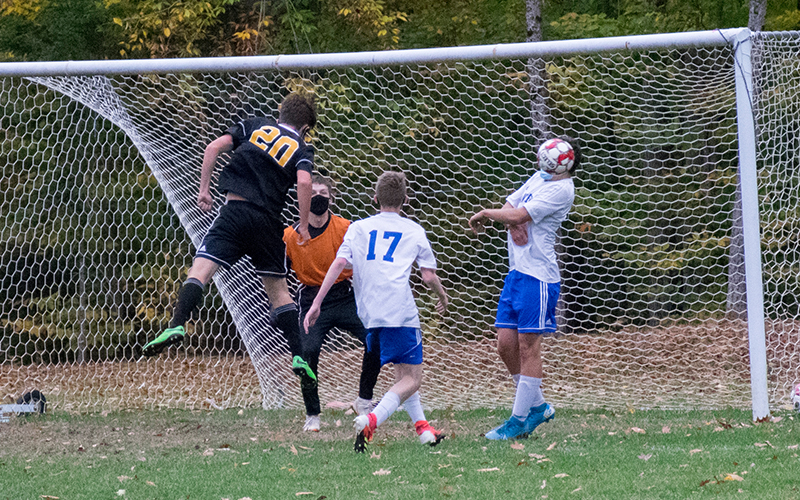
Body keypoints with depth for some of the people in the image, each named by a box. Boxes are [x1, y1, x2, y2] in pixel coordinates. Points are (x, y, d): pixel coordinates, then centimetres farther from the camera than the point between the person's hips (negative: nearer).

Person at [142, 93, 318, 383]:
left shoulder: (255, 126, 18)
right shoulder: (301, 150, 14)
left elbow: (214, 148, 6)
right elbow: (304, 181, -7)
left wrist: (204, 190, 10)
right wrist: (303, 225, 0)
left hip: (236, 210, -1)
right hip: (268, 221, 1)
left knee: (201, 269, -11)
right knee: (278, 288, 14)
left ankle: (177, 325, -35)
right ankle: (298, 356, 8)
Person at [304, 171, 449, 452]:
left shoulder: (358, 228, 17)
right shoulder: (413, 230, 13)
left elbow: (339, 263, 3)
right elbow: (429, 276, 9)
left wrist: (317, 303, 0)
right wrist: (442, 297, 30)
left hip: (369, 313, 4)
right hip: (400, 310, -4)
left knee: (403, 371, 24)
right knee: (411, 379, -7)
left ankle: (421, 426, 19)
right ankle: (371, 420, -30)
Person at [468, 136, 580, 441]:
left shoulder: (561, 189, -13)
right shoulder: (539, 178, 16)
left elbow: (517, 215, -17)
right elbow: (509, 208, 16)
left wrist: (485, 214, -2)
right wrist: (512, 221, -7)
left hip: (538, 276, -9)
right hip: (517, 271, 9)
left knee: (528, 347, -5)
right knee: (506, 344, 7)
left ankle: (519, 420, 0)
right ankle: (537, 406, 22)